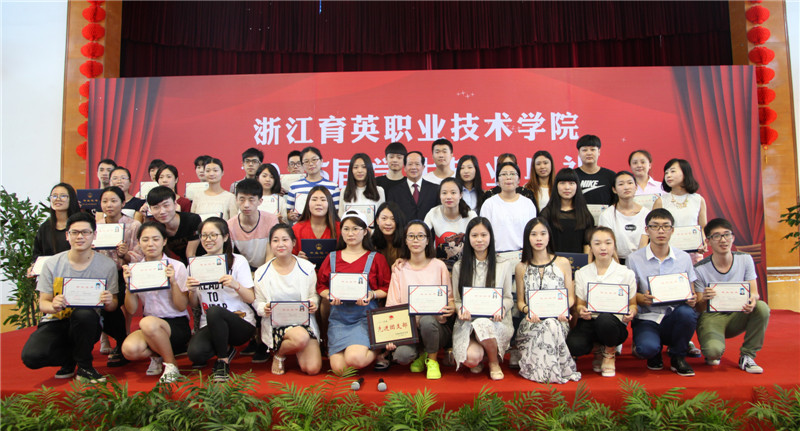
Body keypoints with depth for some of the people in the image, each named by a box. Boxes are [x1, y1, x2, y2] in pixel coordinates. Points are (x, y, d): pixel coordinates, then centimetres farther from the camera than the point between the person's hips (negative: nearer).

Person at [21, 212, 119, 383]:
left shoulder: (107, 265, -5)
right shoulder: (52, 264, -3)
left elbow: (112, 306, 0)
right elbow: (43, 303, 0)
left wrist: (109, 302, -26)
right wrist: (53, 306, -26)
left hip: (87, 324, -1)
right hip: (56, 322, 1)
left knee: (84, 314, -37)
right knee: (31, 356, -27)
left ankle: (84, 367, -12)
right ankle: (71, 358, 8)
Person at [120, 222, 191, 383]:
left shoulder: (177, 267, -2)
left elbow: (182, 307, -6)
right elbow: (131, 310, 3)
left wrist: (173, 281, -19)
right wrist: (128, 285, -13)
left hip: (177, 324, -3)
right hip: (148, 326, 3)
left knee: (148, 323, -35)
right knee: (129, 349, -29)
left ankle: (171, 363, -9)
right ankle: (157, 355, 7)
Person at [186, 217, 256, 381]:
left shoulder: (238, 261, 1)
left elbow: (251, 299, -3)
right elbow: (194, 304, 12)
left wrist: (236, 285, -22)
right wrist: (192, 291, -10)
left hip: (241, 323, -3)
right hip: (209, 326, 3)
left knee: (213, 312, -35)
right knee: (195, 353, -29)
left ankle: (223, 361, -11)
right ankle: (226, 348, 6)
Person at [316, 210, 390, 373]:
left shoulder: (375, 258, 5)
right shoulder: (332, 258, 13)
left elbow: (387, 288, 4)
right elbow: (320, 286, 13)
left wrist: (372, 295, -16)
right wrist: (329, 296, -8)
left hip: (365, 316, -2)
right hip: (338, 317, 3)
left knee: (354, 359, -26)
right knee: (338, 368, -14)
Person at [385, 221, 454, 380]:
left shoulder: (438, 266, 5)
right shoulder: (399, 268, 8)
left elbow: (450, 298, 7)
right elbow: (392, 304, 3)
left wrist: (451, 308, -18)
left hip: (436, 324, 0)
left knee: (427, 320, -36)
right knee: (402, 355, -30)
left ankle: (432, 360, -5)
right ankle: (420, 355, 9)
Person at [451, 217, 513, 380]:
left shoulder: (504, 265, 9)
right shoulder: (459, 267, 11)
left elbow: (508, 298, 10)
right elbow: (456, 300, 10)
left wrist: (502, 308, -14)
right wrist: (461, 310, -14)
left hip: (497, 322, 0)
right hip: (467, 323, 0)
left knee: (482, 324, -38)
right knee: (471, 358, -31)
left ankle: (494, 362, -6)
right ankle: (478, 359, 10)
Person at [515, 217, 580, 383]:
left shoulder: (563, 263, 9)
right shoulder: (521, 267, 11)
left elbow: (571, 297, 8)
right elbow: (520, 301, 11)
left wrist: (564, 310, -15)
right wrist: (528, 310, -13)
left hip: (558, 321, 0)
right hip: (532, 322, 0)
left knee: (552, 324, -35)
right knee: (548, 326, -34)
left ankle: (544, 369, -14)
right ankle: (552, 371, -14)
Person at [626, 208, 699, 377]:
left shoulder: (684, 258, 6)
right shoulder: (635, 259, -1)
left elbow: (692, 293, 11)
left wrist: (692, 298, -13)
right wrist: (642, 298, -21)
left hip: (674, 318, 2)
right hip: (646, 319, -2)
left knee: (686, 312, -33)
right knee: (647, 348, -33)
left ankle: (678, 357, -3)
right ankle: (654, 354, 10)